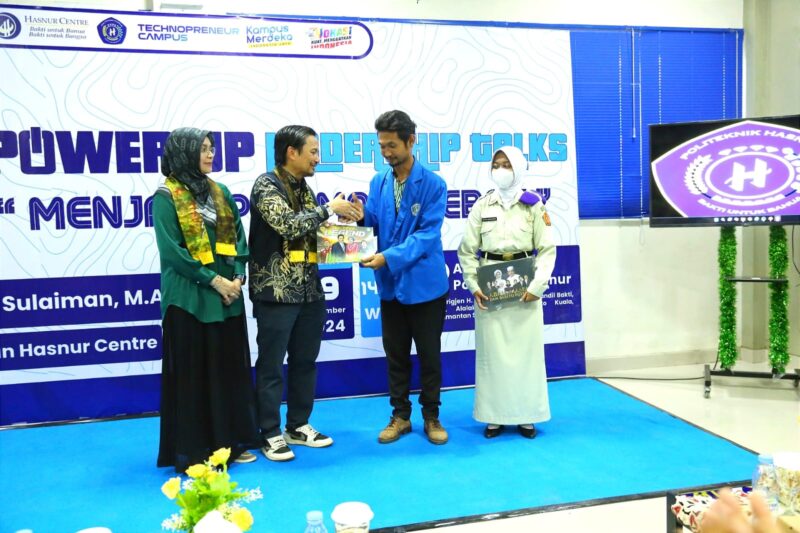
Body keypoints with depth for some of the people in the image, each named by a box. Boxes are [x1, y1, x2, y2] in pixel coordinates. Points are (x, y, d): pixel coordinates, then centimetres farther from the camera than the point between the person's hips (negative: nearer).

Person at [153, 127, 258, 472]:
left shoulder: (220, 192, 12)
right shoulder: (166, 196, -6)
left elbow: (238, 237, 10)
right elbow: (172, 250, -13)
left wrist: (237, 276, -5)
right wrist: (213, 280, -15)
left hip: (228, 294, 6)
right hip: (189, 296, -6)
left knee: (230, 367, 10)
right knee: (191, 373, 2)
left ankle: (230, 441, 23)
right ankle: (191, 451, 12)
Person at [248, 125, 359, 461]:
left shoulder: (304, 189, 14)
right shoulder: (266, 186, -10)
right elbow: (289, 225, -24)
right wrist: (329, 209, -15)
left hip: (309, 290, 8)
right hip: (276, 292, -8)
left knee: (305, 361, 14)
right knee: (271, 365, 3)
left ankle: (299, 426, 27)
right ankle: (271, 434, 14)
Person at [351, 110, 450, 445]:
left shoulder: (433, 184, -11)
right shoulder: (378, 183, 4)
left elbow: (427, 234, -18)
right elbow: (373, 225, 4)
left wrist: (388, 258, -27)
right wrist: (361, 218, -19)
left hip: (425, 283, -4)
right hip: (390, 284, 4)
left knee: (429, 354, 8)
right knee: (395, 354, 13)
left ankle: (431, 417, 24)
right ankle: (400, 416, 27)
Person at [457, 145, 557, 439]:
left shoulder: (533, 205, 2)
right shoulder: (482, 205, 4)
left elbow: (547, 249, -1)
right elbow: (467, 250, 3)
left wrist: (537, 286, -11)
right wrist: (473, 286, -6)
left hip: (524, 287, 0)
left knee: (526, 349, 3)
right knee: (491, 350, 3)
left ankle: (526, 415, 15)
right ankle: (494, 415, 13)